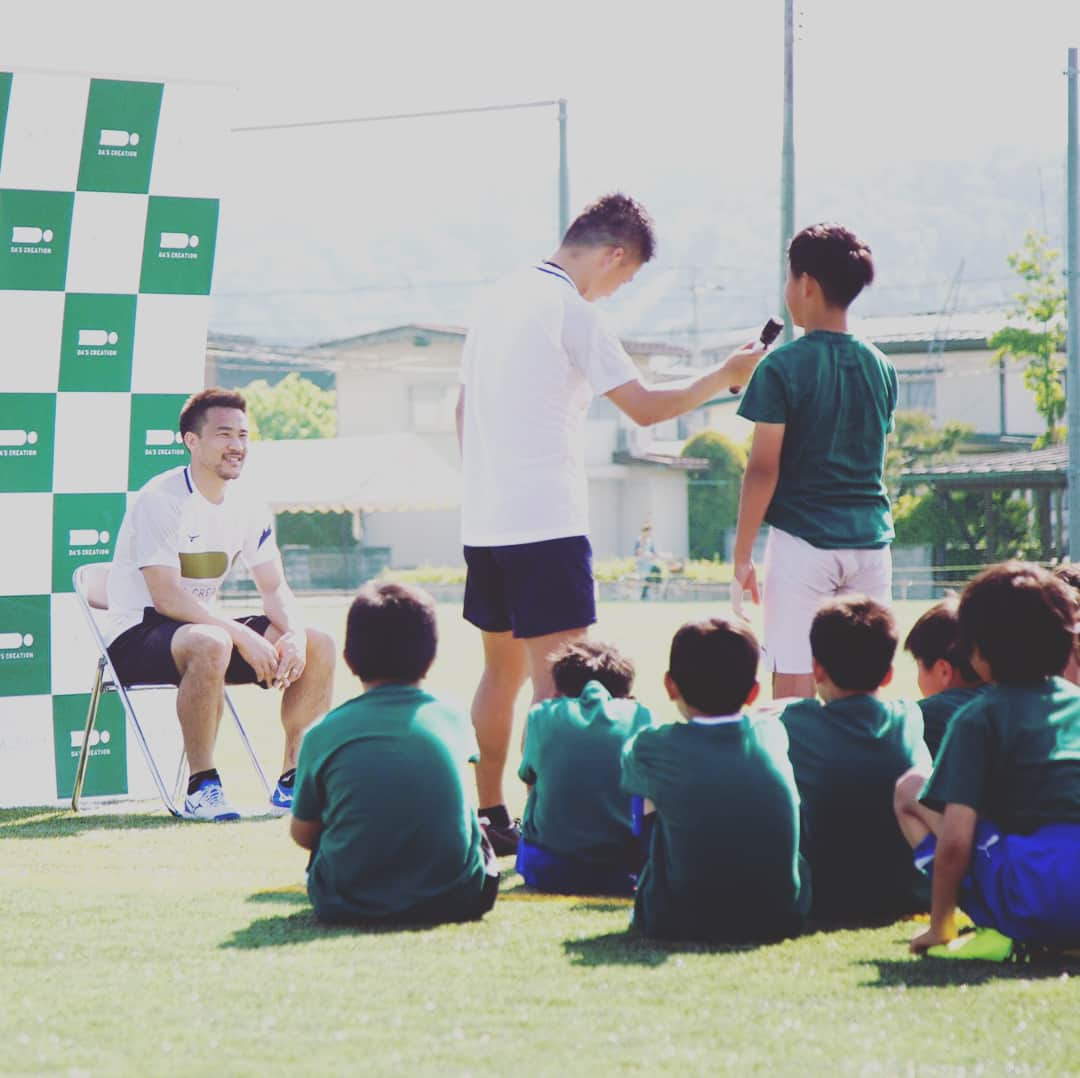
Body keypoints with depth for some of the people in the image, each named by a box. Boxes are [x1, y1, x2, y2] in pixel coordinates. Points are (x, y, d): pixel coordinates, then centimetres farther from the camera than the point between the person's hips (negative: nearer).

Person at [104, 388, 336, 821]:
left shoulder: (247, 509, 6)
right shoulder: (161, 500, -18)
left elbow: (275, 589, 8)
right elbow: (166, 598, -24)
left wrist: (295, 634, -14)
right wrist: (243, 635, -29)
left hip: (201, 626, 8)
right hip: (136, 637, -8)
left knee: (320, 646, -6)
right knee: (210, 644, -41)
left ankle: (292, 782, 0)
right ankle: (201, 786, -29)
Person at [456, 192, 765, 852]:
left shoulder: (500, 298, 14)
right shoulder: (570, 310, -11)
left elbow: (463, 408, 21)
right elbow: (645, 407, -12)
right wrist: (726, 377, -2)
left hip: (485, 520, 9)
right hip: (546, 521, -9)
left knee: (503, 669, 16)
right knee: (559, 676, -9)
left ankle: (491, 817, 20)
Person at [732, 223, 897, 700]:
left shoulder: (783, 367, -7)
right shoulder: (881, 368, 9)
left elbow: (763, 470, -9)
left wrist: (742, 555, -4)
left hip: (802, 542, -5)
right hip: (870, 541, 5)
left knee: (792, 681, -4)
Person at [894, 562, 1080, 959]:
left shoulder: (978, 718, 4)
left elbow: (954, 844, -3)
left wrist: (939, 927, 12)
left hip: (1038, 891, -6)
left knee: (910, 790, 13)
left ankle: (996, 928, -1)